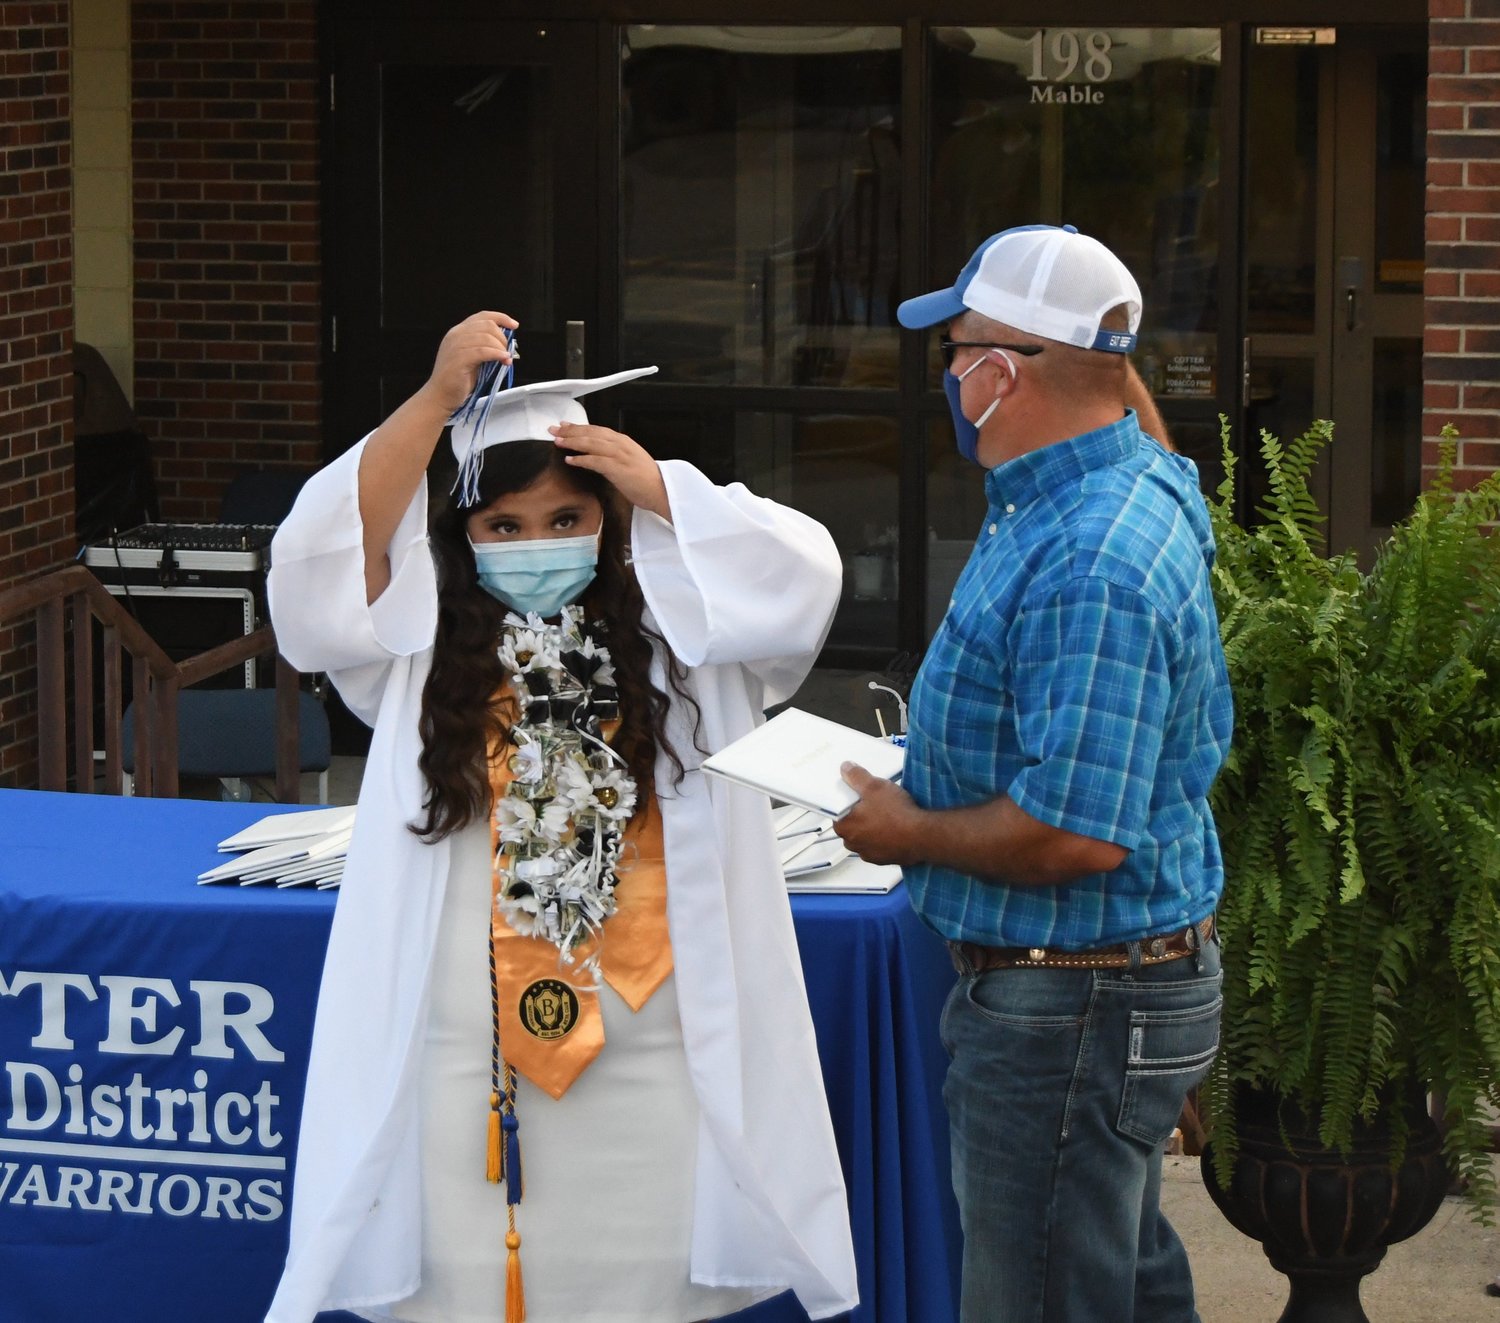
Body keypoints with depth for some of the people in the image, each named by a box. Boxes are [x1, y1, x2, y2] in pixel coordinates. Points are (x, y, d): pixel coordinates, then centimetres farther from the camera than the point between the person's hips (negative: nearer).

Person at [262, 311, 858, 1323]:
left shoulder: (674, 640, 6)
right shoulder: (421, 647, 5)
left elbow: (804, 569, -2)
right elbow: (320, 556, -8)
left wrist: (662, 491, -5)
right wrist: (440, 400, -12)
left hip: (649, 1045, 0)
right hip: (467, 1051, 0)